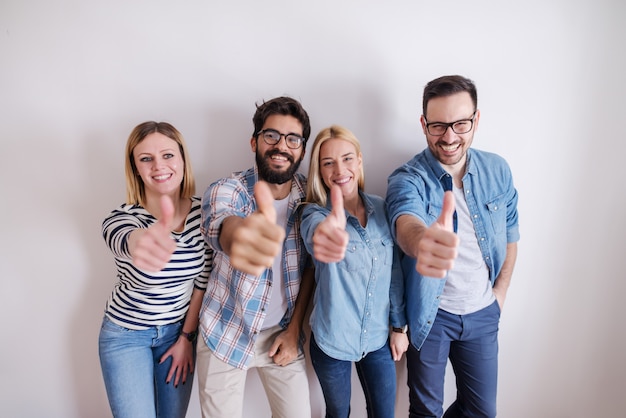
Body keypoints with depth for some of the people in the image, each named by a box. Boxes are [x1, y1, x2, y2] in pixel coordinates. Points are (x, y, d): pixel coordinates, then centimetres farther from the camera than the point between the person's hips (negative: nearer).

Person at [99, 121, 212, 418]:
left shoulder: (203, 213, -14)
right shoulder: (121, 219, -22)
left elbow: (203, 281, -5)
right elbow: (125, 241, -48)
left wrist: (187, 337, -1)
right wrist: (142, 243, -71)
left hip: (179, 329, 3)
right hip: (126, 334, -2)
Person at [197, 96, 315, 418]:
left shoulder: (310, 196, -7)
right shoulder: (225, 190, -16)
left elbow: (311, 266, 0)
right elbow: (220, 226, -40)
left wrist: (294, 329, -4)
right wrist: (240, 234, -63)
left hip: (282, 333, 2)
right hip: (227, 334, -2)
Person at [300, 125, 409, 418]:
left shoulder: (381, 208, -5)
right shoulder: (315, 213, -16)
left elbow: (394, 272, 2)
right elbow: (316, 233, -42)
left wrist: (399, 326, 6)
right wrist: (326, 235, -65)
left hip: (377, 338, 3)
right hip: (331, 340, -2)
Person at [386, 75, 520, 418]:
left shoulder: (498, 170, -5)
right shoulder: (407, 179, -20)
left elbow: (510, 233, 8)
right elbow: (405, 221, -42)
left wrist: (500, 293, 4)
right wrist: (422, 242, -66)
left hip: (483, 313, 4)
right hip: (430, 313, -3)